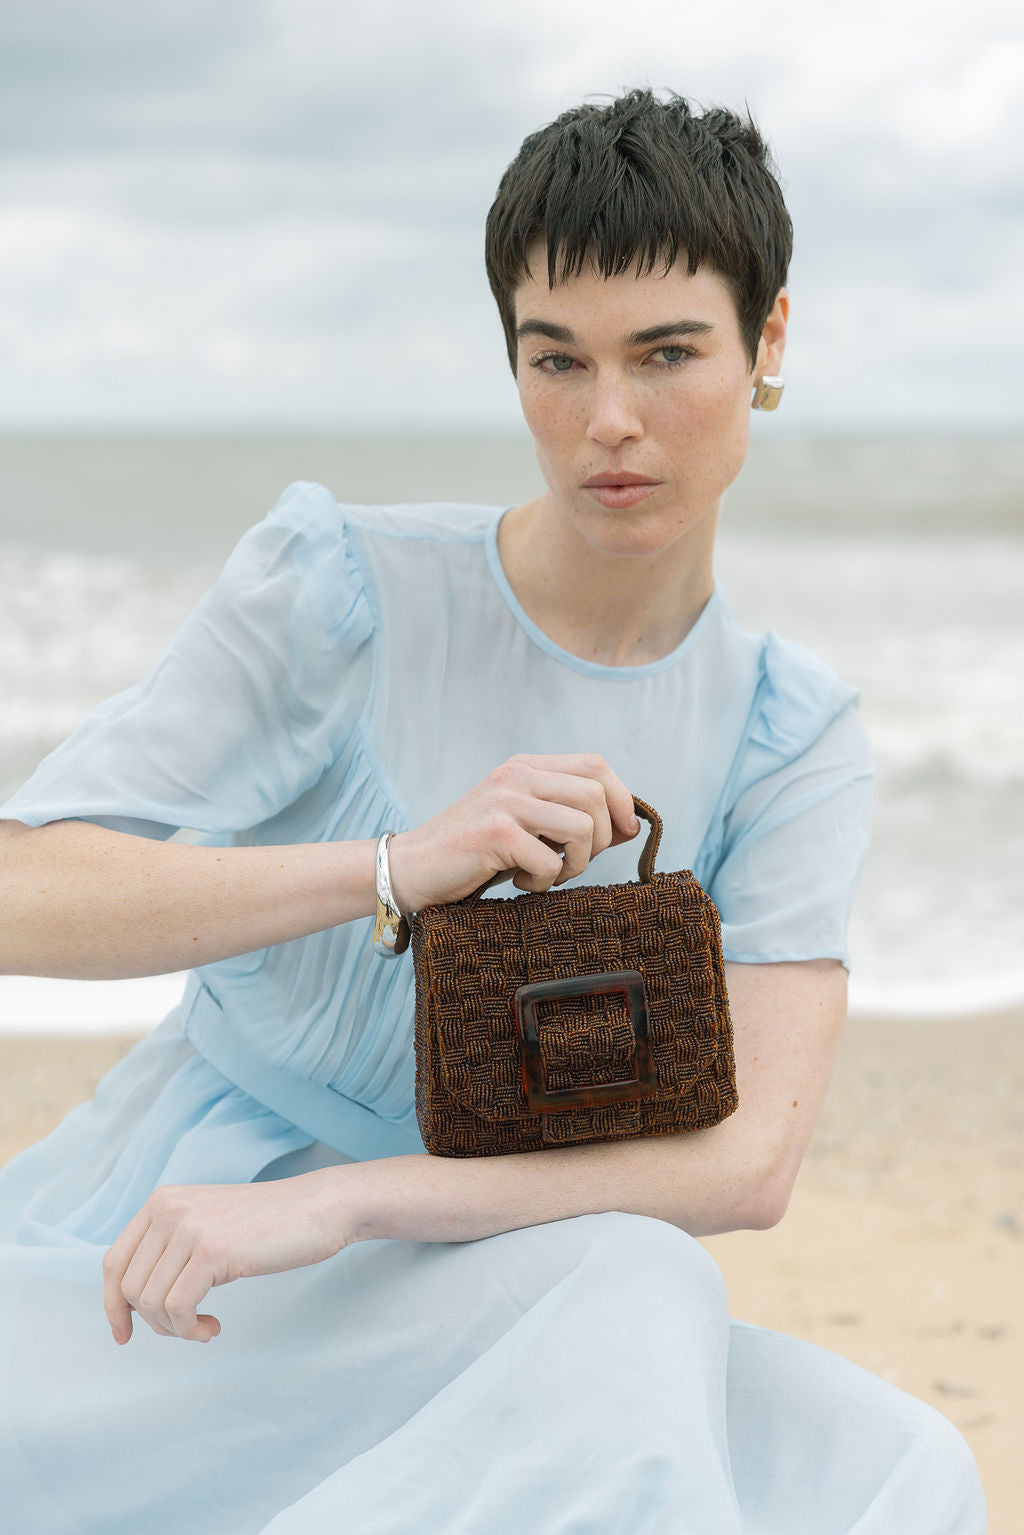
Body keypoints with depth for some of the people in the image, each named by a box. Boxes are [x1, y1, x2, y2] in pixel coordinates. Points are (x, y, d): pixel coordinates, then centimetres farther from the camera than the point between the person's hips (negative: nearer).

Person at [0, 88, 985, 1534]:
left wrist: (335, 1201, -28)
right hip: (145, 1256, -3)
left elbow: (749, 1159, -15)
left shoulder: (796, 744, -1)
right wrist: (401, 863, -32)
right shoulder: (340, 587, -10)